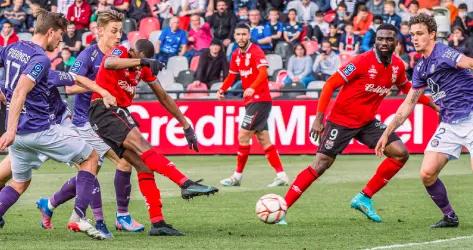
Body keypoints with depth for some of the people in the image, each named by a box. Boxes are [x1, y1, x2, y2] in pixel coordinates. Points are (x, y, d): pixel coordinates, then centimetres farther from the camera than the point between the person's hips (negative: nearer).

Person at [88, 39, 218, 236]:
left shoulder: (144, 69, 13)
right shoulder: (119, 52, -8)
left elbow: (164, 98, 19)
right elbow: (109, 63, -34)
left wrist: (185, 125, 17)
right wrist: (142, 61, -47)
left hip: (121, 113, 8)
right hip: (103, 110, -8)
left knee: (144, 166, -2)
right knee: (141, 145, -26)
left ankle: (157, 223, -5)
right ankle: (186, 184, -41)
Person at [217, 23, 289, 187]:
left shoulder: (256, 51, -13)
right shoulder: (236, 55, 11)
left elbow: (263, 72, -26)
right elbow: (232, 75, 22)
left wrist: (252, 88, -42)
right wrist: (222, 90, 4)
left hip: (260, 99, -9)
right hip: (250, 101, 9)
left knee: (243, 136, -8)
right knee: (264, 140, 8)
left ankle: (237, 177, 1)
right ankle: (281, 175, 10)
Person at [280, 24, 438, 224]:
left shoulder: (397, 66, -1)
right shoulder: (362, 62, -20)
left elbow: (406, 88, 22)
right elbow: (330, 84, -18)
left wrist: (431, 103, 15)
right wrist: (319, 118, -21)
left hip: (367, 122, 6)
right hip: (341, 121, -6)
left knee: (400, 153, -5)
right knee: (320, 165, -12)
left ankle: (364, 198, 4)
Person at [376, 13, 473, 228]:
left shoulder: (443, 54, -11)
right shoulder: (421, 68, 14)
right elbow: (408, 104, 23)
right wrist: (387, 133, 23)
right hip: (448, 124, 8)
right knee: (427, 174, -2)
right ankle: (449, 217, 15)